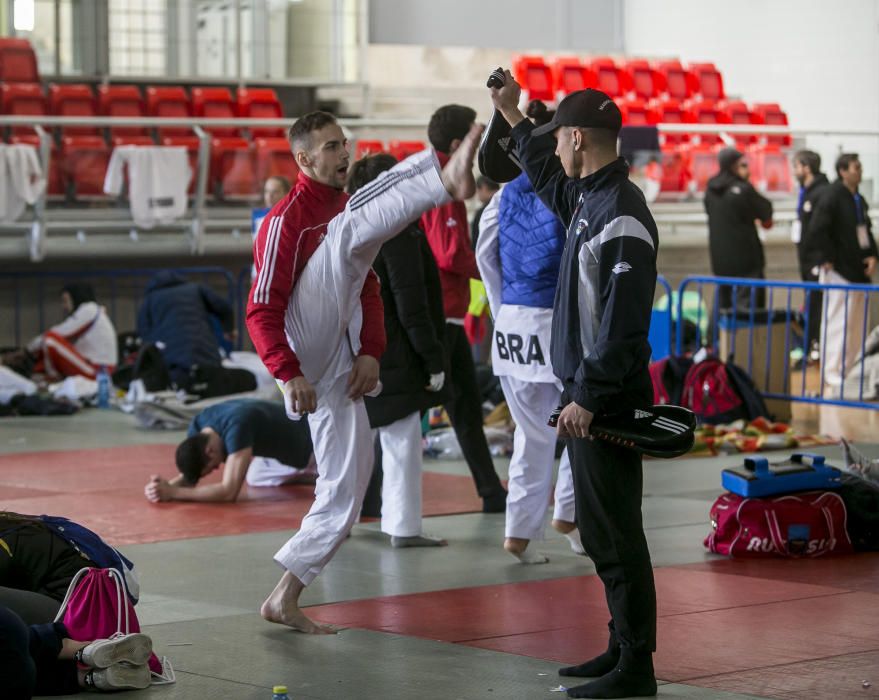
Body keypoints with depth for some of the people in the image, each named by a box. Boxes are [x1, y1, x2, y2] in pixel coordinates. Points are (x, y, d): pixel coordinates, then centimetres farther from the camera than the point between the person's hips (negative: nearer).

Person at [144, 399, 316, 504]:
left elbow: (229, 492, -45)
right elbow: (188, 477, -9)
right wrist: (166, 487, -32)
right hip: (288, 440, 8)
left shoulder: (237, 427, -44)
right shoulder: (198, 426, -19)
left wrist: (172, 493, -44)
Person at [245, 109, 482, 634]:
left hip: (341, 371, 8)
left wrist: (371, 352, 1)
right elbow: (262, 311, -8)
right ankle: (450, 180, -48)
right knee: (352, 227, -25)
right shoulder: (288, 219, -2)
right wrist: (289, 374, -20)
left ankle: (285, 600, 14)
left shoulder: (349, 213, 22)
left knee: (346, 494, 6)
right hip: (309, 352, -8)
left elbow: (368, 290, 19)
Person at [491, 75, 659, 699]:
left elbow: (622, 321, -23)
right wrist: (513, 115, 41)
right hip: (587, 392, 10)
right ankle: (623, 647, 23)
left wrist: (588, 397, -24)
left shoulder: (623, 216, -18)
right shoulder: (587, 198, 11)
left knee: (614, 532, -7)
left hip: (609, 398, -10)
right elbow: (547, 177, 36)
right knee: (601, 529, 15)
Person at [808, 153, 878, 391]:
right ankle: (833, 373, -1)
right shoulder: (832, 197, -14)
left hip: (858, 271, 9)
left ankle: (849, 368, 26)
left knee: (857, 323, 14)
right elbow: (817, 229, -20)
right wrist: (827, 259, -17)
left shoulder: (858, 199, 12)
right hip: (838, 272, -9)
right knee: (838, 322, -7)